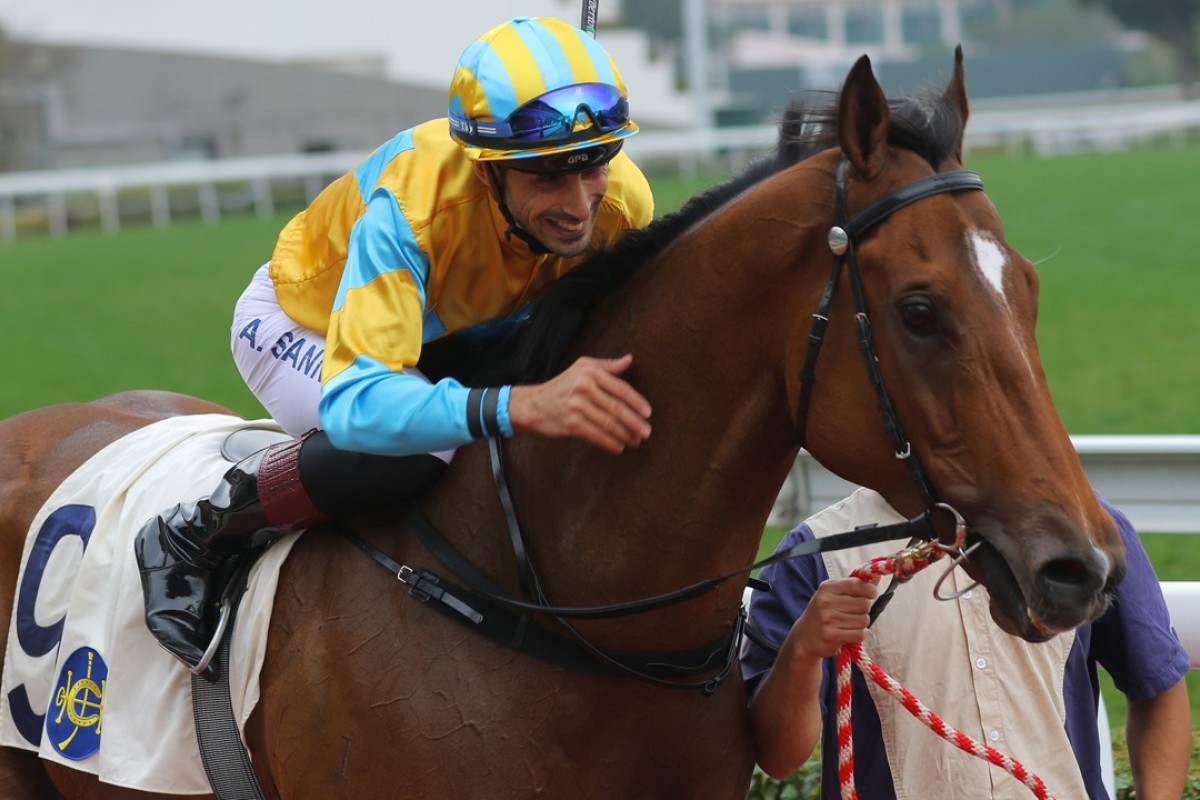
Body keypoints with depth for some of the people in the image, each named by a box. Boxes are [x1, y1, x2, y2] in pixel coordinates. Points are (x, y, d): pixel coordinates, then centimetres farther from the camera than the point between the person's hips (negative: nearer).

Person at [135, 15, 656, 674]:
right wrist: (522, 404, -70)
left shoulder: (623, 201, -29)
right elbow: (354, 403, -55)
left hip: (464, 335, 6)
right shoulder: (410, 205, -44)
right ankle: (190, 536, -13)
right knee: (409, 448, -37)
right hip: (302, 321, -6)